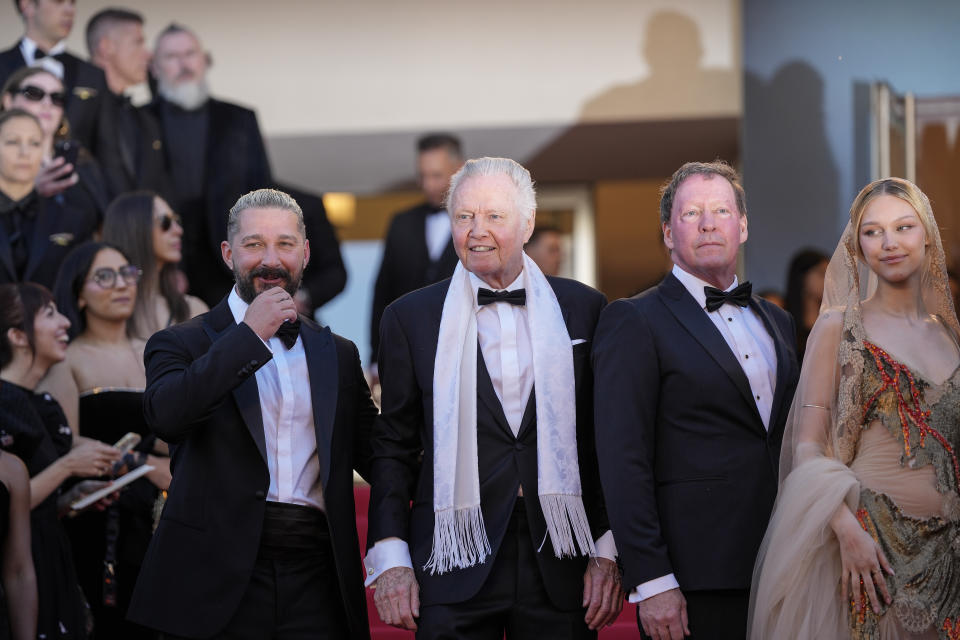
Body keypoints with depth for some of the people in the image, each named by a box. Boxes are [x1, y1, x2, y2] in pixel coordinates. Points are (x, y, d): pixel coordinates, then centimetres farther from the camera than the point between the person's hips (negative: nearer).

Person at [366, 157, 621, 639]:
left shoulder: (583, 309, 7)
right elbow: (393, 449, 6)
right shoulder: (410, 318, 6)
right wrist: (390, 558, -3)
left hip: (560, 564, 1)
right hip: (453, 572, -1)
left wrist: (609, 550, 1)